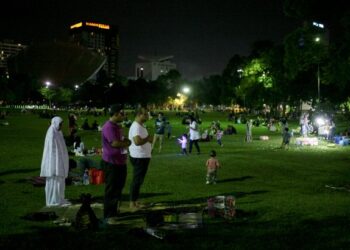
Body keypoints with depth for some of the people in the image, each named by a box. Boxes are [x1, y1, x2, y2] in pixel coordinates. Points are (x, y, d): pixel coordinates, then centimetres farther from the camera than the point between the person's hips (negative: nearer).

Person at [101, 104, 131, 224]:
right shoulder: (108, 127, -19)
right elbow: (115, 143, -29)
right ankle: (108, 215, 6)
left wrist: (125, 141, -1)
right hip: (111, 163, -10)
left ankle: (115, 211, 31)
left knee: (118, 188, 18)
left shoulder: (118, 126, 13)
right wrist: (127, 143, -11)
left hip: (120, 162, 10)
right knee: (111, 190, -2)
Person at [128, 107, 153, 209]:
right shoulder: (136, 126, -21)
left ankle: (135, 201, 25)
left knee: (139, 180, 16)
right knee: (137, 180, -3)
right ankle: (132, 203, 4)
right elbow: (137, 141, -34)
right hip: (139, 157, -11)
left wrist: (148, 140, 8)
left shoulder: (140, 126, 13)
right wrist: (148, 138, -20)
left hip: (143, 156, 11)